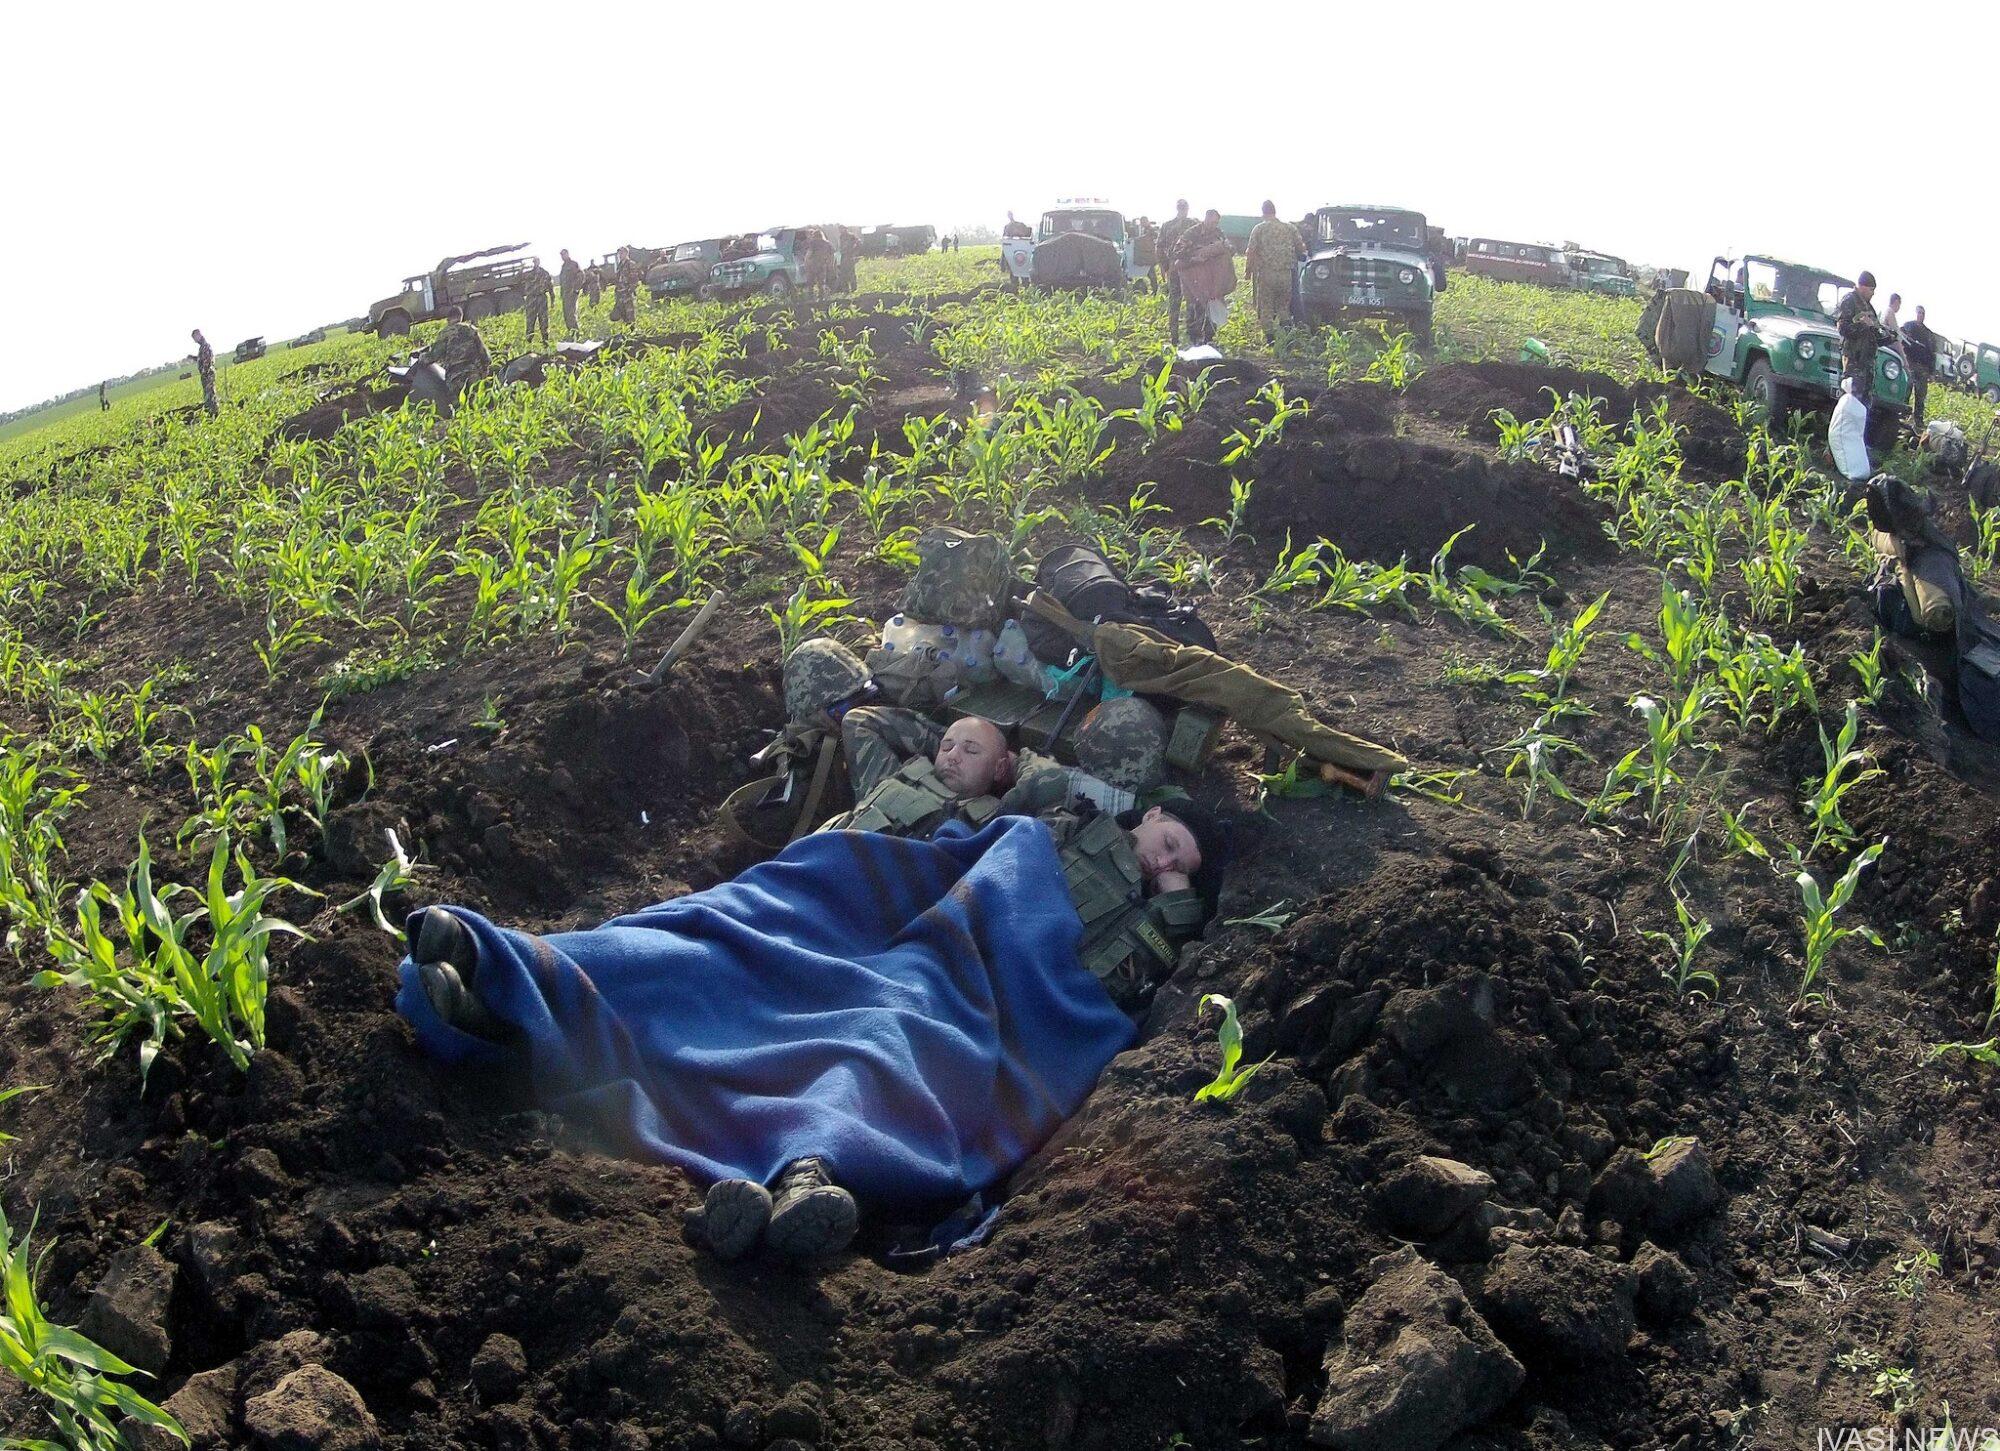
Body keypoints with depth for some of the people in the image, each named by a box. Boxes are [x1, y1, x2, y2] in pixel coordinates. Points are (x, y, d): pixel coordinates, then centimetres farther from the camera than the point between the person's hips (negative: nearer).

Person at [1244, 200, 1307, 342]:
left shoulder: (1259, 229, -3)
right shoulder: (1290, 228, 5)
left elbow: (1251, 252, -7)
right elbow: (1301, 248, 8)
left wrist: (1248, 269, 5)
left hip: (1265, 273, -2)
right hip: (1286, 274, 2)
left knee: (1266, 307, 5)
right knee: (1284, 306, 15)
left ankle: (1269, 337, 2)